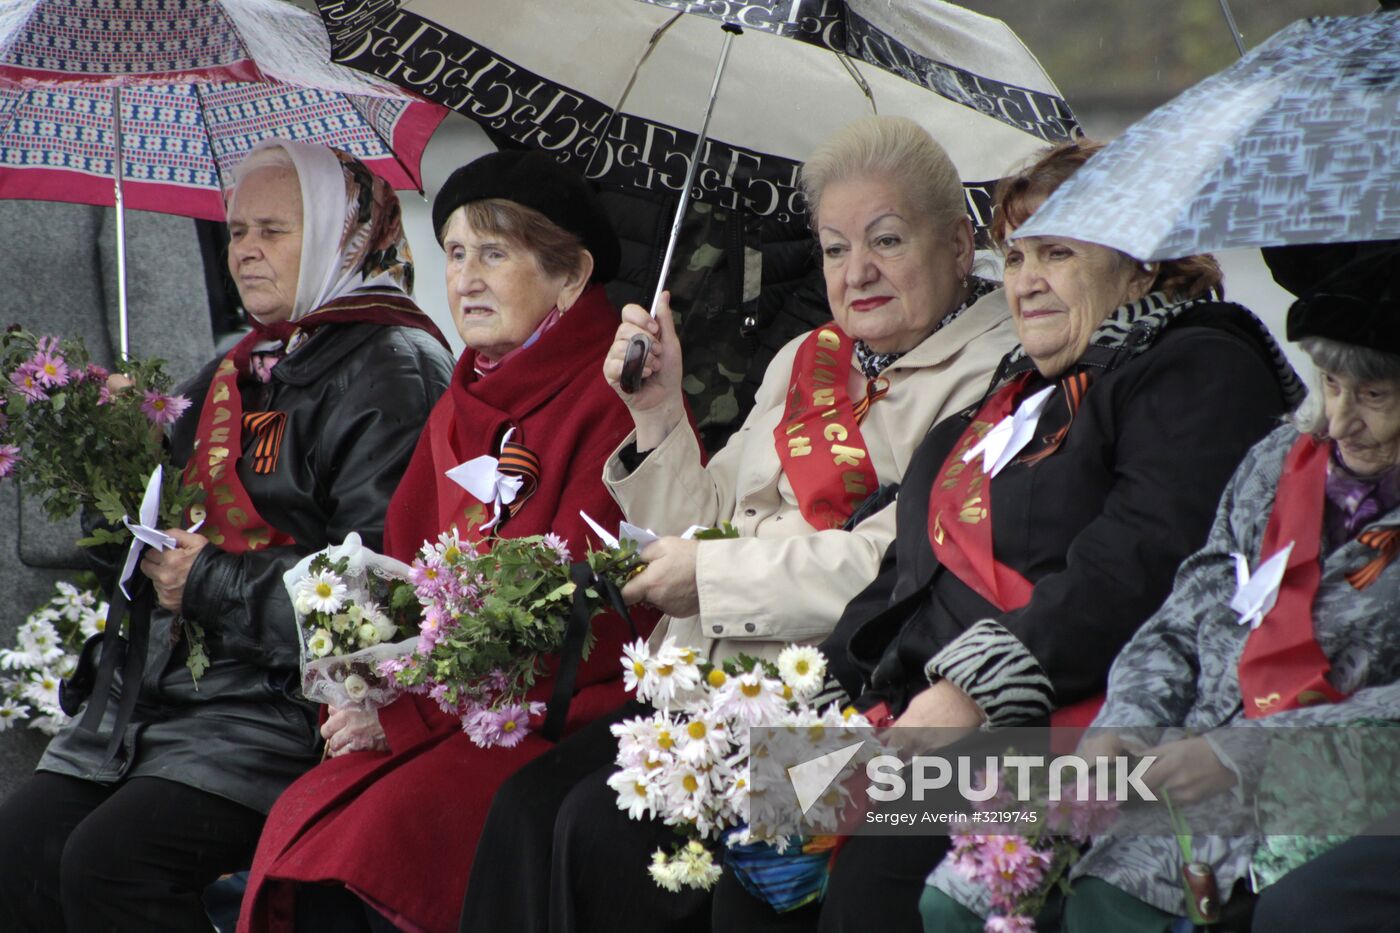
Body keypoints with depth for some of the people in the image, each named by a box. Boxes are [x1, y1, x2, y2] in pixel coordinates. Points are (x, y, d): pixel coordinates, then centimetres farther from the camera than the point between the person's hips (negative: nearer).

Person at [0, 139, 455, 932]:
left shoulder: (392, 368, -7)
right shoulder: (233, 377, 22)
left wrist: (213, 585, -12)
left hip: (285, 697, -9)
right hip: (161, 687, 9)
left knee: (109, 861, -26)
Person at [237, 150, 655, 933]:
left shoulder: (613, 403, -6)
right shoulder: (460, 410, 19)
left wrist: (408, 709, -13)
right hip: (436, 714, 7)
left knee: (395, 826, -29)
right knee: (303, 819, -19)